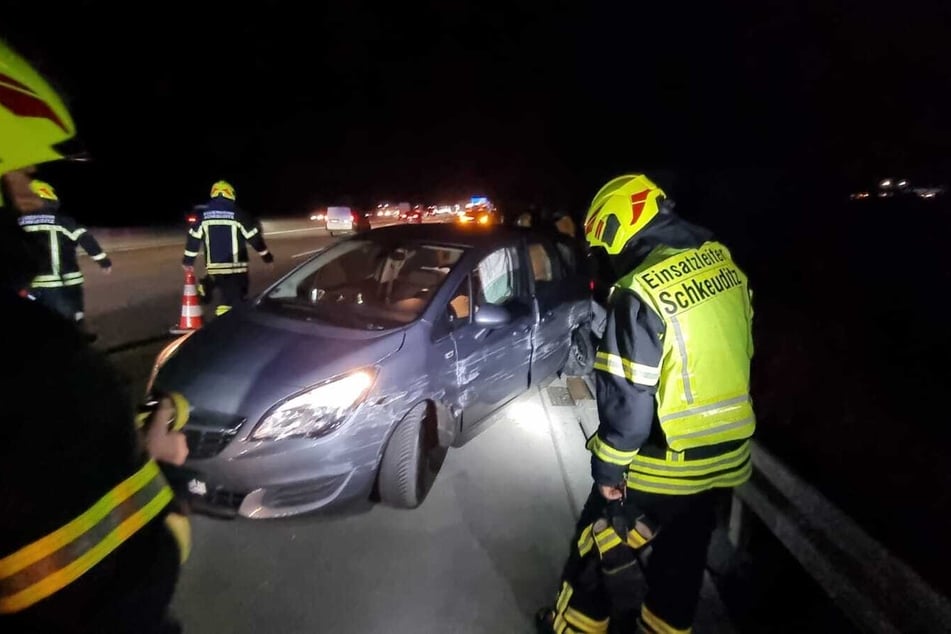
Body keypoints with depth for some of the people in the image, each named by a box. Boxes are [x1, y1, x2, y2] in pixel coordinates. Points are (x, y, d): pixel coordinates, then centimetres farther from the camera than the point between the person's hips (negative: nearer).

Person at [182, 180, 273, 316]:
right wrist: (266, 256, 7)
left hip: (214, 266, 4)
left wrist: (188, 260, 21)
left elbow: (193, 238, 11)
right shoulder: (237, 214, -5)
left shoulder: (204, 215, 7)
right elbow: (254, 237, -3)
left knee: (226, 294, 19)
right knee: (236, 298, 0)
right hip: (236, 266, -4)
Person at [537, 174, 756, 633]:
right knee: (683, 555, 26)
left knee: (603, 547, 17)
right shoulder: (721, 262, 0)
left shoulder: (642, 292, -25)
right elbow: (736, 355, 10)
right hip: (726, 456, 7)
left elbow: (628, 396, -23)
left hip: (666, 463, -7)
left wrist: (608, 465, -9)